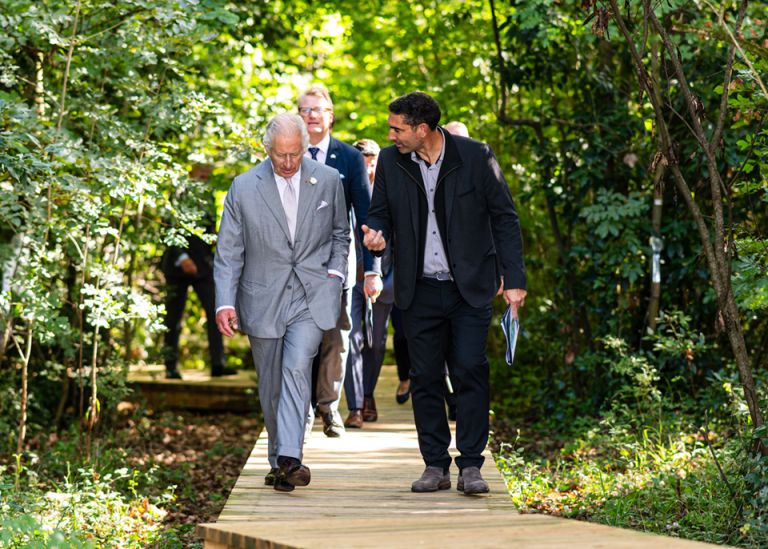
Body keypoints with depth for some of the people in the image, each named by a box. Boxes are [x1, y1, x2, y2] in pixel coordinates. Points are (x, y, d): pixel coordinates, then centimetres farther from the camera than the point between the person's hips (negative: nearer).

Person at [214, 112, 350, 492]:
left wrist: (335, 273, 1)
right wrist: (225, 302, -12)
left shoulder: (328, 181, 2)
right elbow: (228, 251, -2)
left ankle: (289, 459, -26)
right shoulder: (244, 188, -3)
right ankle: (278, 460, 22)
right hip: (262, 299, 1)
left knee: (297, 367, -20)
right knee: (270, 386, 7)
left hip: (312, 295, -1)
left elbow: (340, 234, 16)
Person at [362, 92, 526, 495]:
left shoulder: (476, 157, -6)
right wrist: (377, 236, -12)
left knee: (470, 371, -8)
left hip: (470, 289, -3)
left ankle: (471, 466, -2)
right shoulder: (390, 161, 2)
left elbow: (504, 219, -1)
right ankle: (435, 466, 12)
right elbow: (380, 213, 13)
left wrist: (514, 279, -6)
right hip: (420, 291, 3)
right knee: (425, 378, 4)